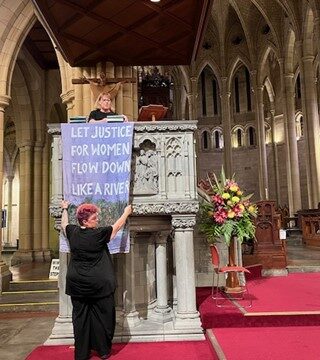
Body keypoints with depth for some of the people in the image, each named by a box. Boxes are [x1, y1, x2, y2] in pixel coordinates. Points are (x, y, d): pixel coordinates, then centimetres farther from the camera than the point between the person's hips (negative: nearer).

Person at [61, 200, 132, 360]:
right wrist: (126, 213, 16)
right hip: (98, 284, -5)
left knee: (80, 317, 12)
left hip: (76, 284, 5)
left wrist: (64, 209, 38)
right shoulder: (99, 234, -14)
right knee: (101, 316, 9)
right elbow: (117, 226, 1)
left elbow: (64, 224, 21)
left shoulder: (73, 232, -1)